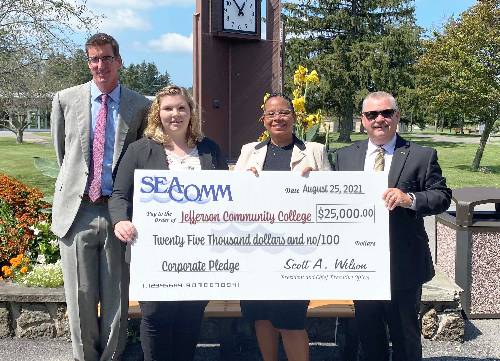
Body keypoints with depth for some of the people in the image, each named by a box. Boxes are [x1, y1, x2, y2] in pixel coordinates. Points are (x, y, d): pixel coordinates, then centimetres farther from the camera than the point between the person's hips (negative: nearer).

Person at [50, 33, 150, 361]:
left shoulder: (140, 106, 2)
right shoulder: (66, 100, 4)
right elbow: (61, 152, 16)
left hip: (119, 211, 0)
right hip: (77, 210, 1)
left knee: (116, 296, 8)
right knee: (81, 296, 7)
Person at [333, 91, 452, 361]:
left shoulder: (422, 156, -2)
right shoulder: (344, 156, 8)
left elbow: (442, 197, -6)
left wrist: (410, 199, -23)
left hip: (403, 265, -3)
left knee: (405, 334, 11)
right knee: (368, 334, 17)